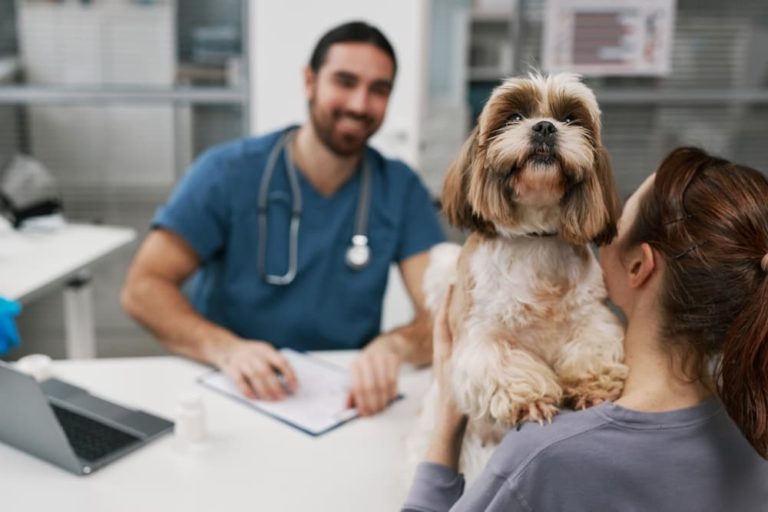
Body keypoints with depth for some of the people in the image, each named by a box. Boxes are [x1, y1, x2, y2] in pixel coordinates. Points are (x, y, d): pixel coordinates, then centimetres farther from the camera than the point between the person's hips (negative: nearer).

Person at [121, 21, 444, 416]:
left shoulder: (401, 190, -3)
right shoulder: (229, 172, -7)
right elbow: (142, 287, -10)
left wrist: (394, 345, -34)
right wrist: (225, 349, -29)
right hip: (234, 393, -2)